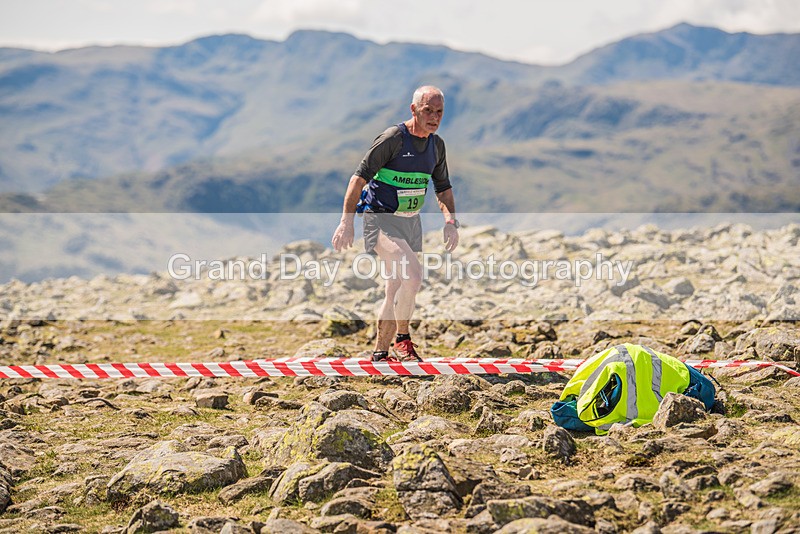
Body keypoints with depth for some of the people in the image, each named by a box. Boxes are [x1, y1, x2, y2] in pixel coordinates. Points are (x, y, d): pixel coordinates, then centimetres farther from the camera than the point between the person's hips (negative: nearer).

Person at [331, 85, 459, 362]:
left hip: (411, 222, 7)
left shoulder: (437, 144, 6)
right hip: (381, 219, -7)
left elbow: (443, 187, 19)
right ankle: (402, 339, -8)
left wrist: (451, 221, 4)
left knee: (397, 292, 10)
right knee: (412, 274, -25)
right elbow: (360, 176, -17)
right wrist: (346, 222, -22)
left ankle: (380, 354, 22)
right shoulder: (393, 138, -16)